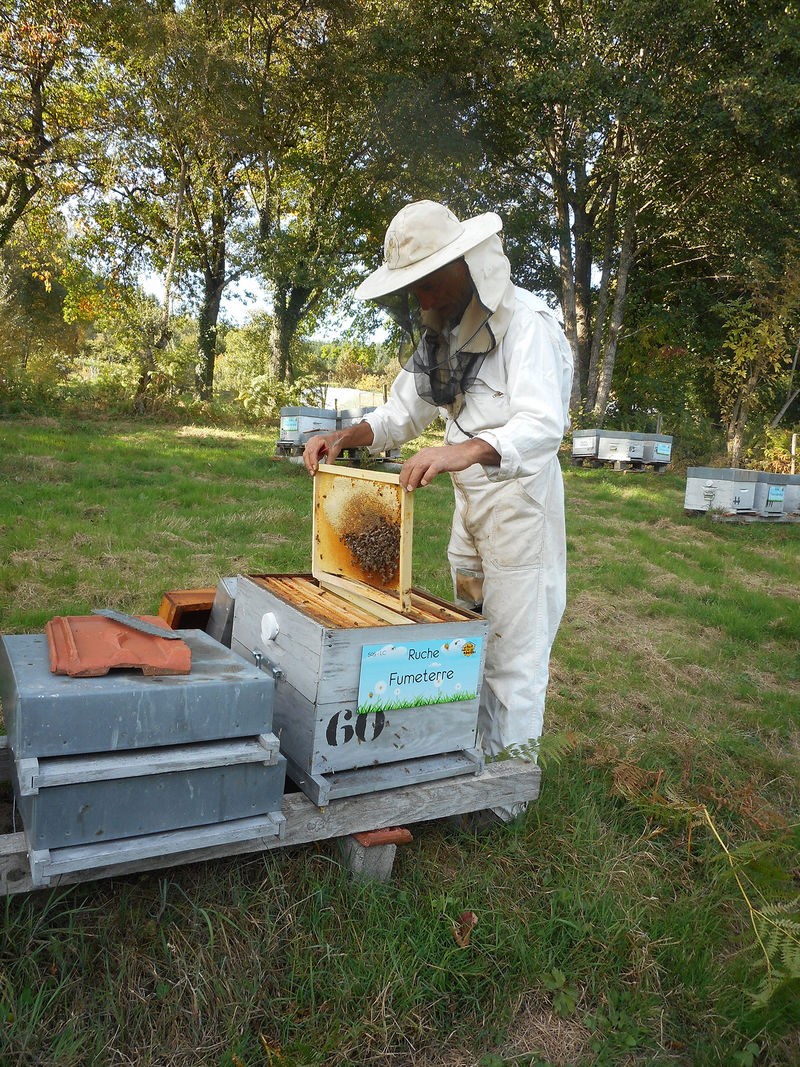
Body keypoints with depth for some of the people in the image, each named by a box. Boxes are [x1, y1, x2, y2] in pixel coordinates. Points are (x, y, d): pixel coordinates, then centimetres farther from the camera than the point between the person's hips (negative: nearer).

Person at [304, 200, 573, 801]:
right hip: (470, 501, 8)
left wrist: (466, 450, -49)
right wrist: (345, 437, -8)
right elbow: (402, 414, 11)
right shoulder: (438, 337, 6)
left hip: (520, 493, -8)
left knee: (514, 649, -1)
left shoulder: (524, 322, -19)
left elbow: (543, 424, -32)